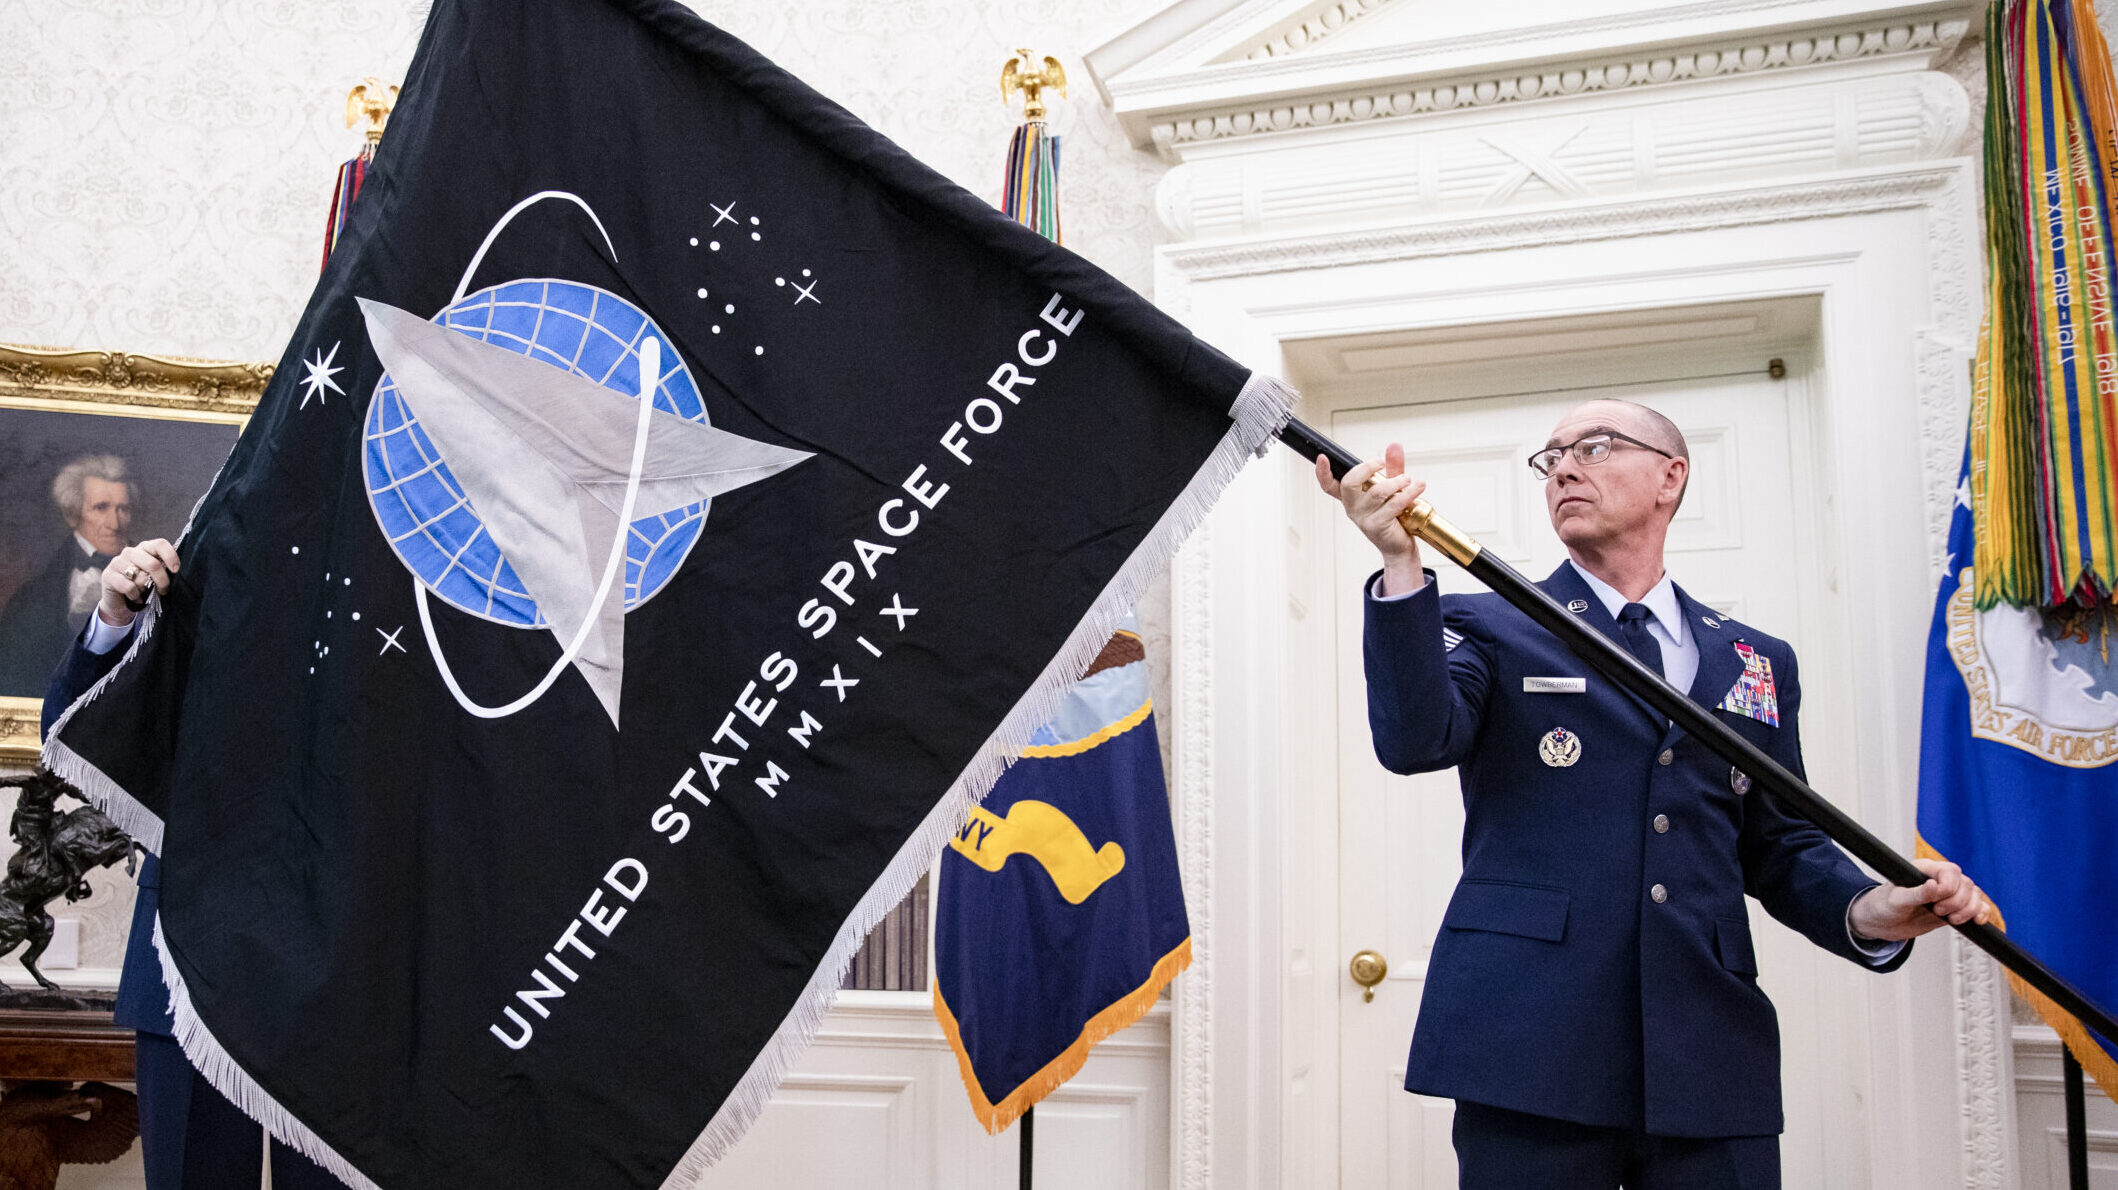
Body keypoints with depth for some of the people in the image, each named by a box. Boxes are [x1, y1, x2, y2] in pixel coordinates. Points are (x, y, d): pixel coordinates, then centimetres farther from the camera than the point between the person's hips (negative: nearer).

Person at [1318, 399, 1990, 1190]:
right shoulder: (1488, 627, 7)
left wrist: (1865, 909, -3)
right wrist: (1401, 566, -25)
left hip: (1712, 1062, 3)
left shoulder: (1757, 661, 17)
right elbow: (1415, 741, -13)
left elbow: (1780, 847, 18)